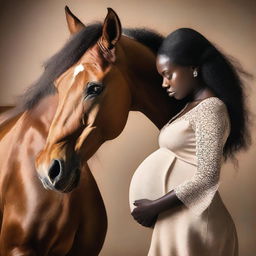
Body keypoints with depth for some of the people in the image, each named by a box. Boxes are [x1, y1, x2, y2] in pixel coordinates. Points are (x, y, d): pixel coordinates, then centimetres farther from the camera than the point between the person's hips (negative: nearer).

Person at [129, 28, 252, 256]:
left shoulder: (210, 109, -16)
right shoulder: (193, 106, 12)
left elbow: (206, 178, -22)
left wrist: (154, 206, -16)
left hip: (193, 222, -9)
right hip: (178, 218, 9)